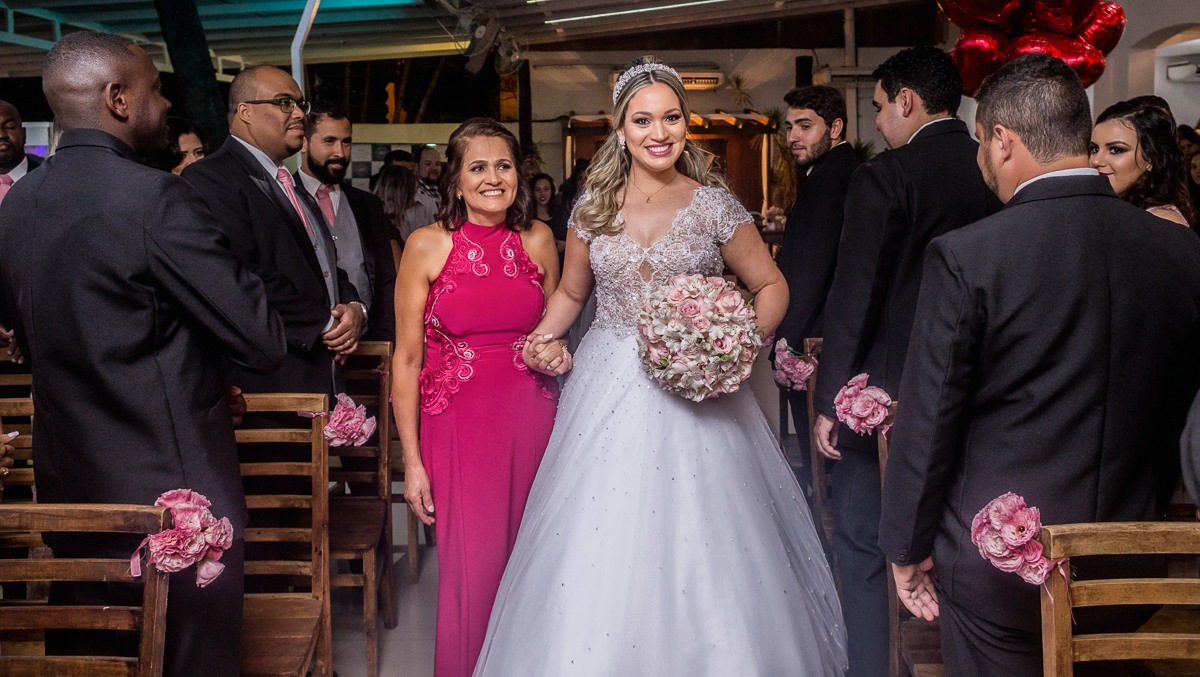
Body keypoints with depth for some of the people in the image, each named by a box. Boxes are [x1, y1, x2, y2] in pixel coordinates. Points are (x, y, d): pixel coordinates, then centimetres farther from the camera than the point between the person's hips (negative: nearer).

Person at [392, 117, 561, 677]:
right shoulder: (427, 245, -5)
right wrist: (412, 460, -6)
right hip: (457, 423, -3)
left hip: (531, 419, 3)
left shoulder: (538, 240, 4)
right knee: (471, 566, 0)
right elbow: (406, 358, -4)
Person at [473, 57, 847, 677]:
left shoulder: (715, 205, -2)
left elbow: (771, 287, 6)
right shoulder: (593, 207, 4)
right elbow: (570, 292, 17)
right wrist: (544, 339, -2)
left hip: (694, 393, -2)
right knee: (597, 558, 2)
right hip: (608, 389, 2)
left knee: (702, 552, 1)